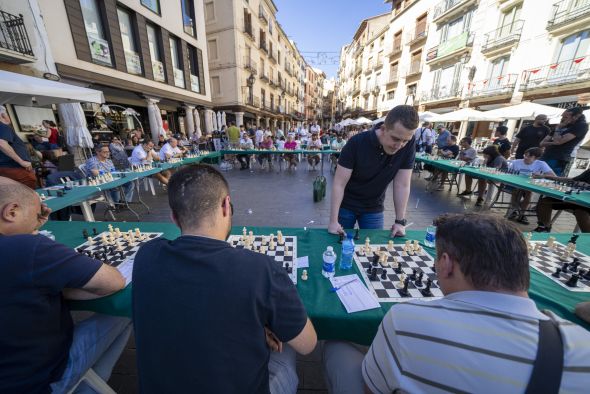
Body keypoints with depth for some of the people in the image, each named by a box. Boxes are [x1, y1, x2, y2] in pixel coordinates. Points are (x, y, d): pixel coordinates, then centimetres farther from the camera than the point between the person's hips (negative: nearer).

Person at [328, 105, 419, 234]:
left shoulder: (409, 145, -16)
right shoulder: (357, 143, -24)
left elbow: (402, 185, -11)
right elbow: (339, 183, -23)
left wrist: (400, 221, -11)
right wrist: (333, 221, -25)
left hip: (374, 209, 2)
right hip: (345, 206, -2)